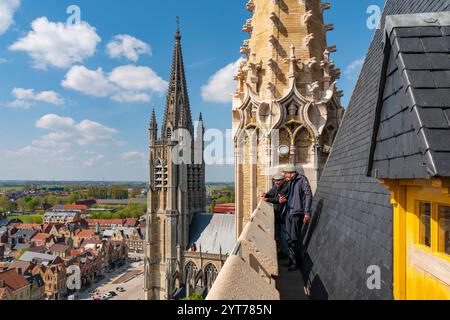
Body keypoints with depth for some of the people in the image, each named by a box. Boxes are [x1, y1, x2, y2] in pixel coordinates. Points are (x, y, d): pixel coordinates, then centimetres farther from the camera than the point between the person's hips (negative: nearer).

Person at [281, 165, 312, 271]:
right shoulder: (290, 182, 18)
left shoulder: (302, 179, -6)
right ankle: (292, 260, 23)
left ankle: (297, 262, 7)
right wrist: (284, 199, 2)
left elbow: (308, 194, -14)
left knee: (295, 239, -4)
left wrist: (307, 212, -20)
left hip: (297, 212, -8)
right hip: (289, 212, 8)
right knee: (289, 239, 12)